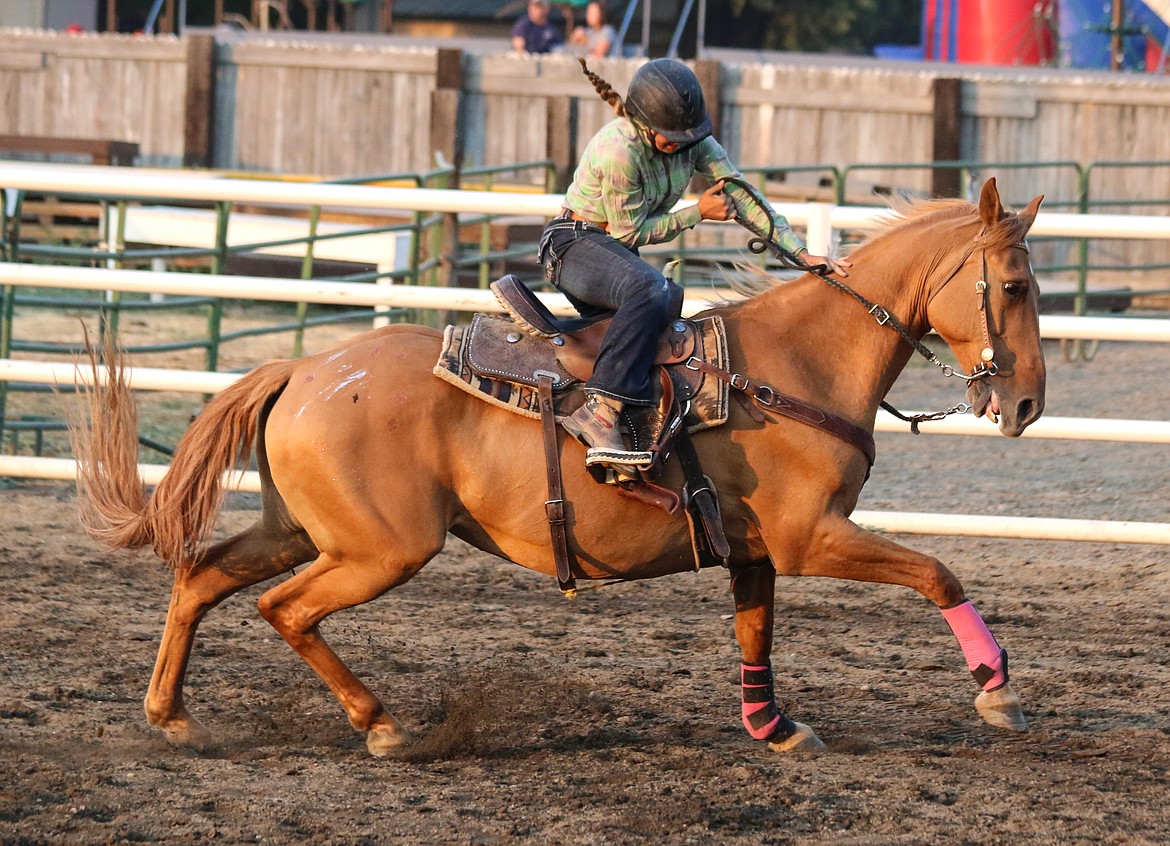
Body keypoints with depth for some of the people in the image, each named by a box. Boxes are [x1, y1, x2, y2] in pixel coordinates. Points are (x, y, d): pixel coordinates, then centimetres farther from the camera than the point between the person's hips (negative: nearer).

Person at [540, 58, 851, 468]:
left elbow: (740, 196, -4)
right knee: (649, 289, -35)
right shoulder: (618, 151, -26)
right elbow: (631, 232, -17)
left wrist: (801, 253, -11)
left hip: (615, 251, 9)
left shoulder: (692, 139, -5)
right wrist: (698, 212, -13)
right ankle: (600, 412, -44)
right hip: (576, 246, -9)